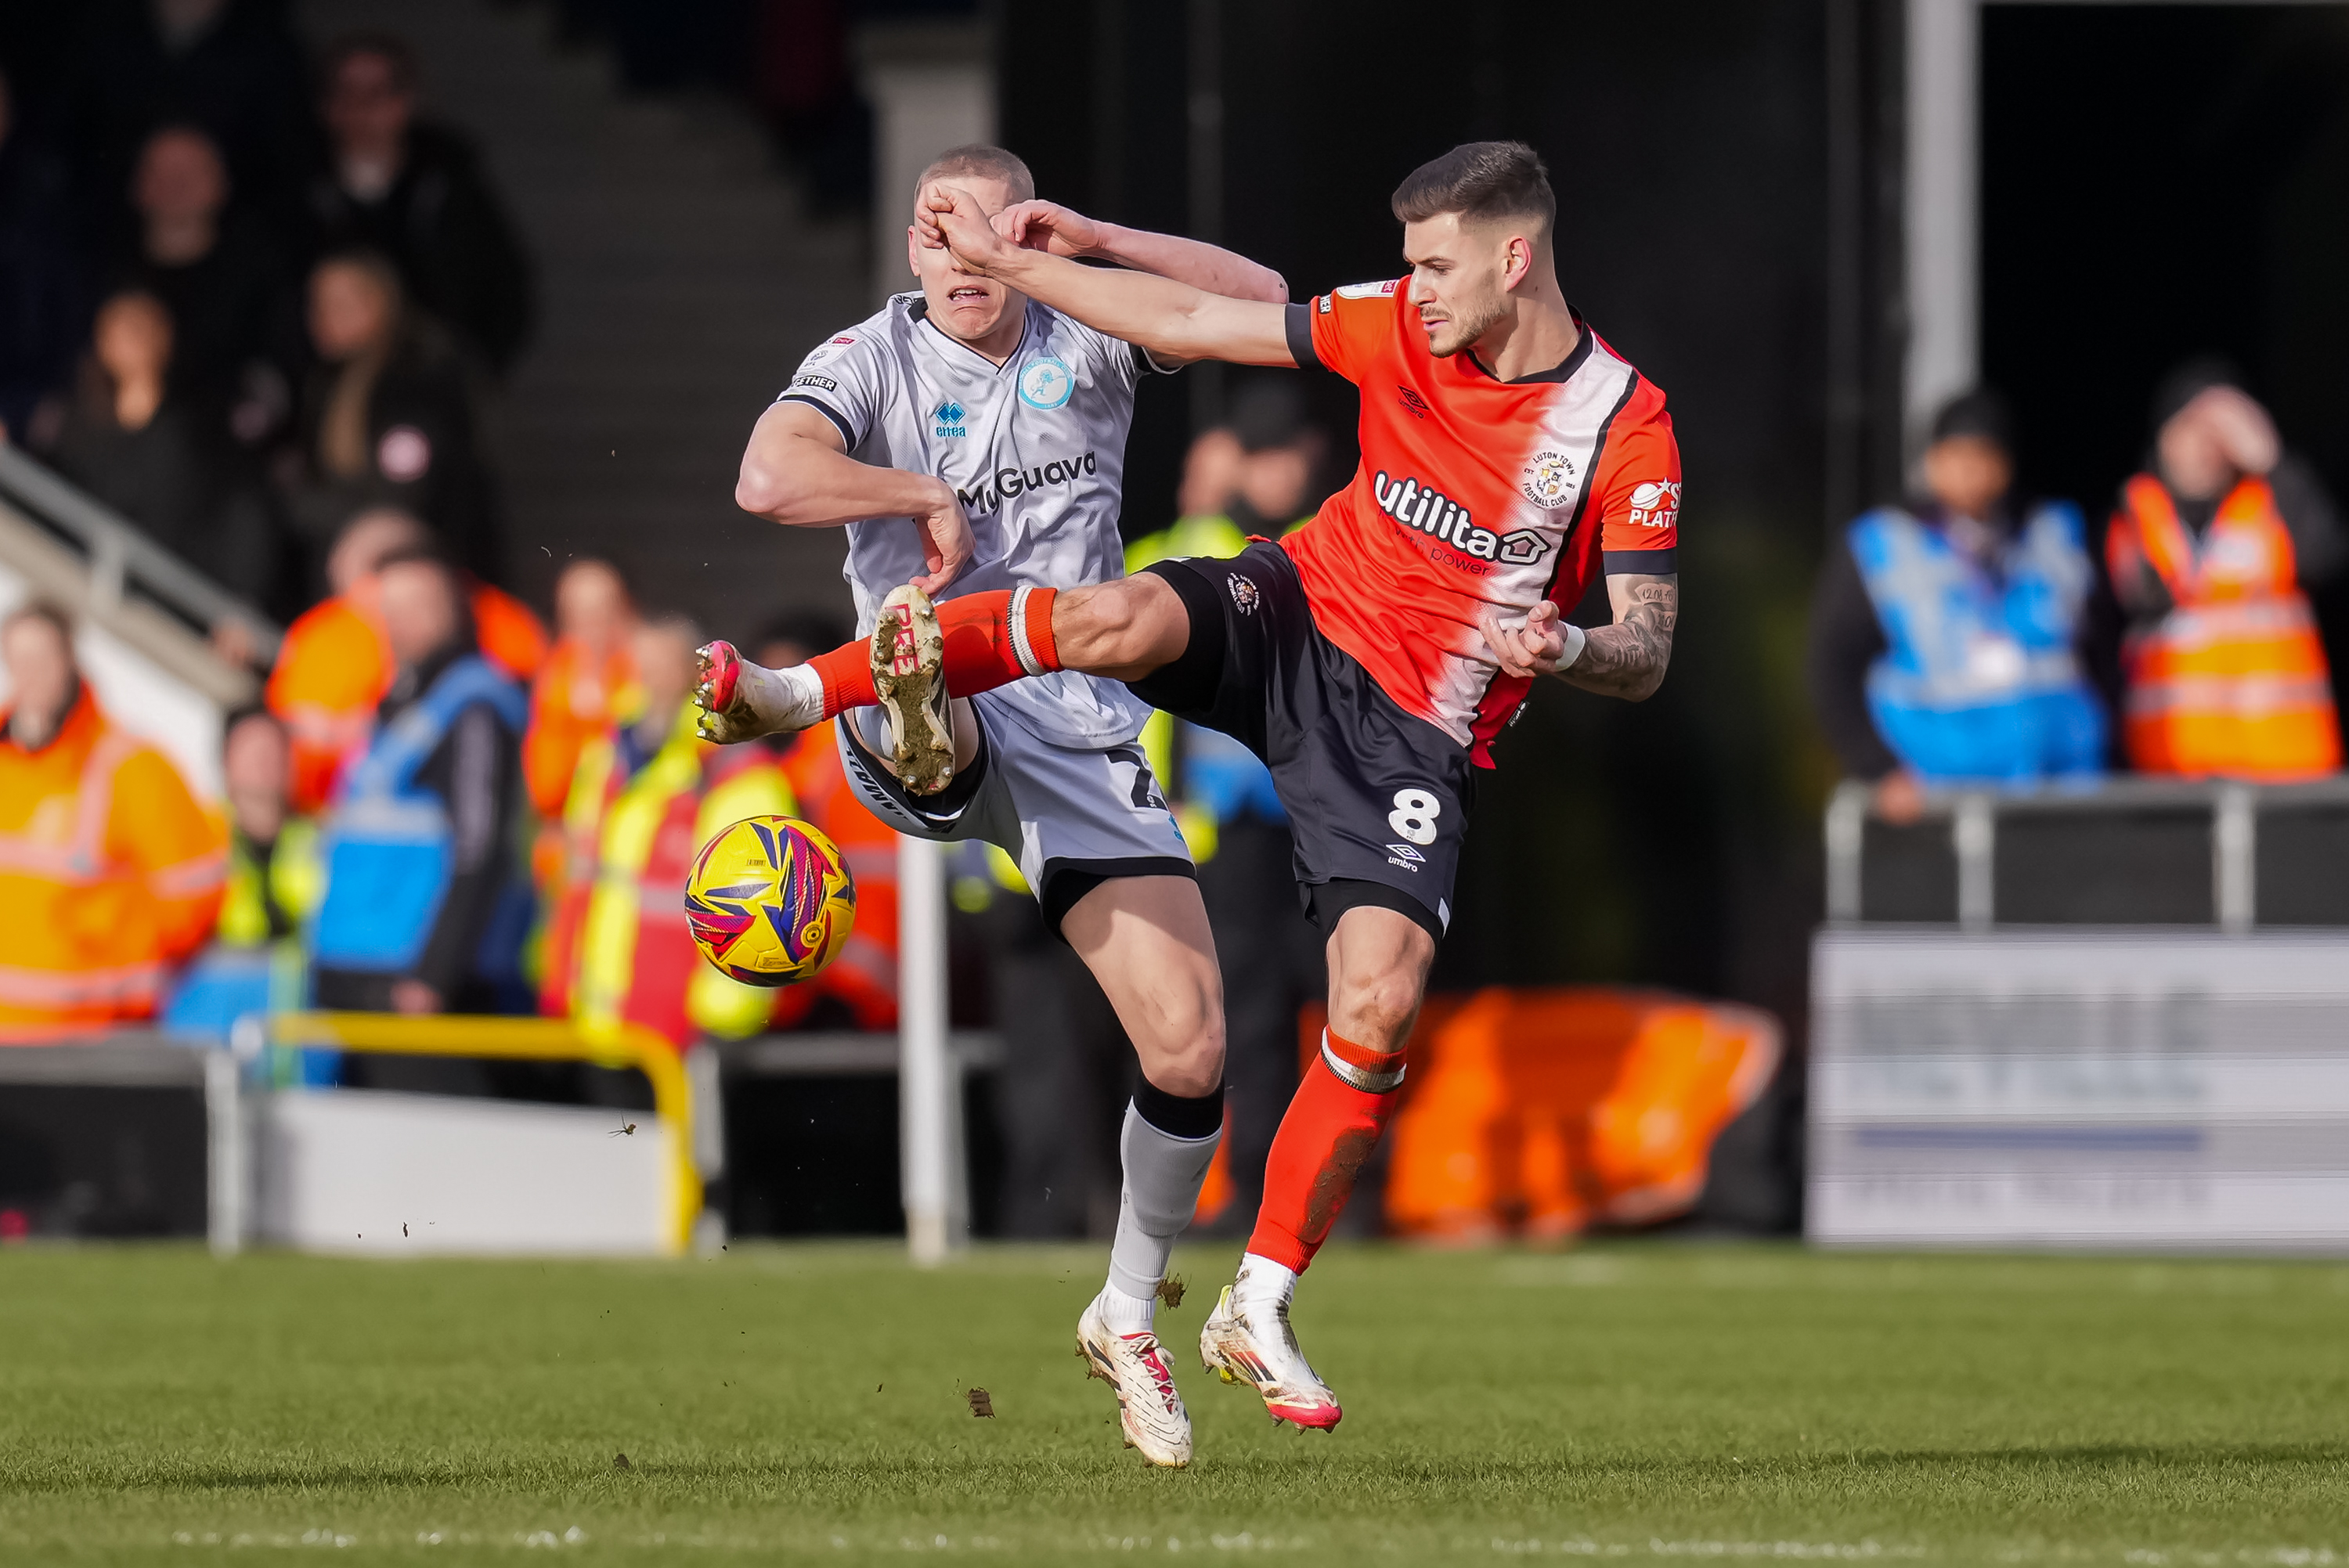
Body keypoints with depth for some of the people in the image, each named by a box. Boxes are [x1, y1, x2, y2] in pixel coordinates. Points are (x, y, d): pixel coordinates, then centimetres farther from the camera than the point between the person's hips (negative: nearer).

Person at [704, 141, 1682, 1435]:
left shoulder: (1625, 426, -10)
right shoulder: (1397, 327, 0)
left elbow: (1646, 657, -10)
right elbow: (1190, 323, 7)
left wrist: (1567, 648, -32)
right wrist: (1005, 264, 7)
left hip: (1413, 733, -2)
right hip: (1298, 612, 2)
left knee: (1380, 1001, -18)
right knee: (1122, 618, -32)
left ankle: (1258, 1312, -5)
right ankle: (805, 693, -29)